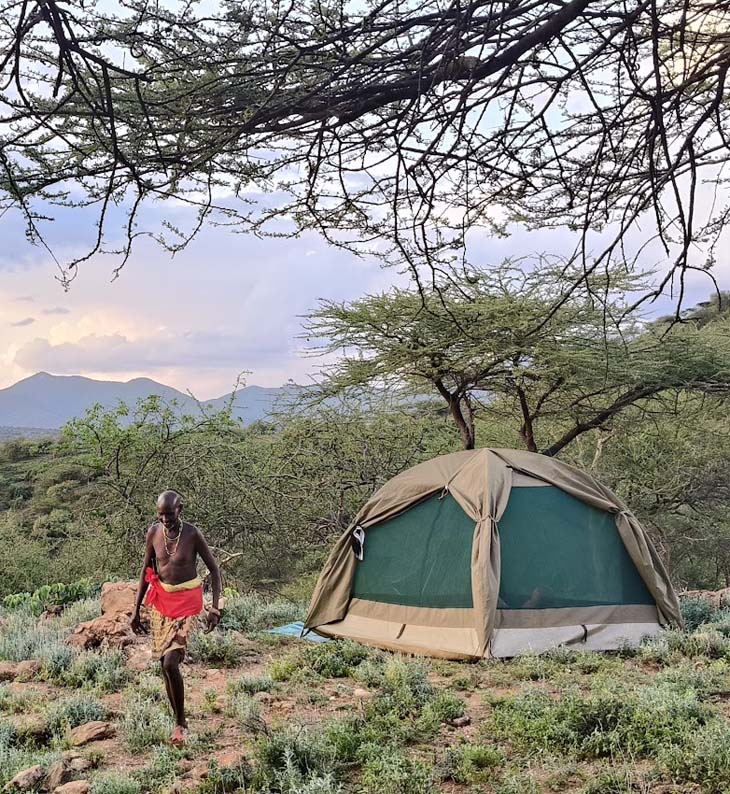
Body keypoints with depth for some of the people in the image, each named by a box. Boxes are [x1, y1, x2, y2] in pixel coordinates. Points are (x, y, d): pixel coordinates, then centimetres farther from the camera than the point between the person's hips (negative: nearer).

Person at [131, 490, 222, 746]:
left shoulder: (192, 534, -15)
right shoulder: (153, 532, -3)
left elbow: (214, 569, -7)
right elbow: (146, 571, 8)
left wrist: (215, 607, -14)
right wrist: (136, 609, 9)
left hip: (186, 601, -5)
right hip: (160, 600, 5)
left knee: (170, 662, -15)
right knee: (164, 663, 8)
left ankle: (181, 722, 2)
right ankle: (179, 720, 22)